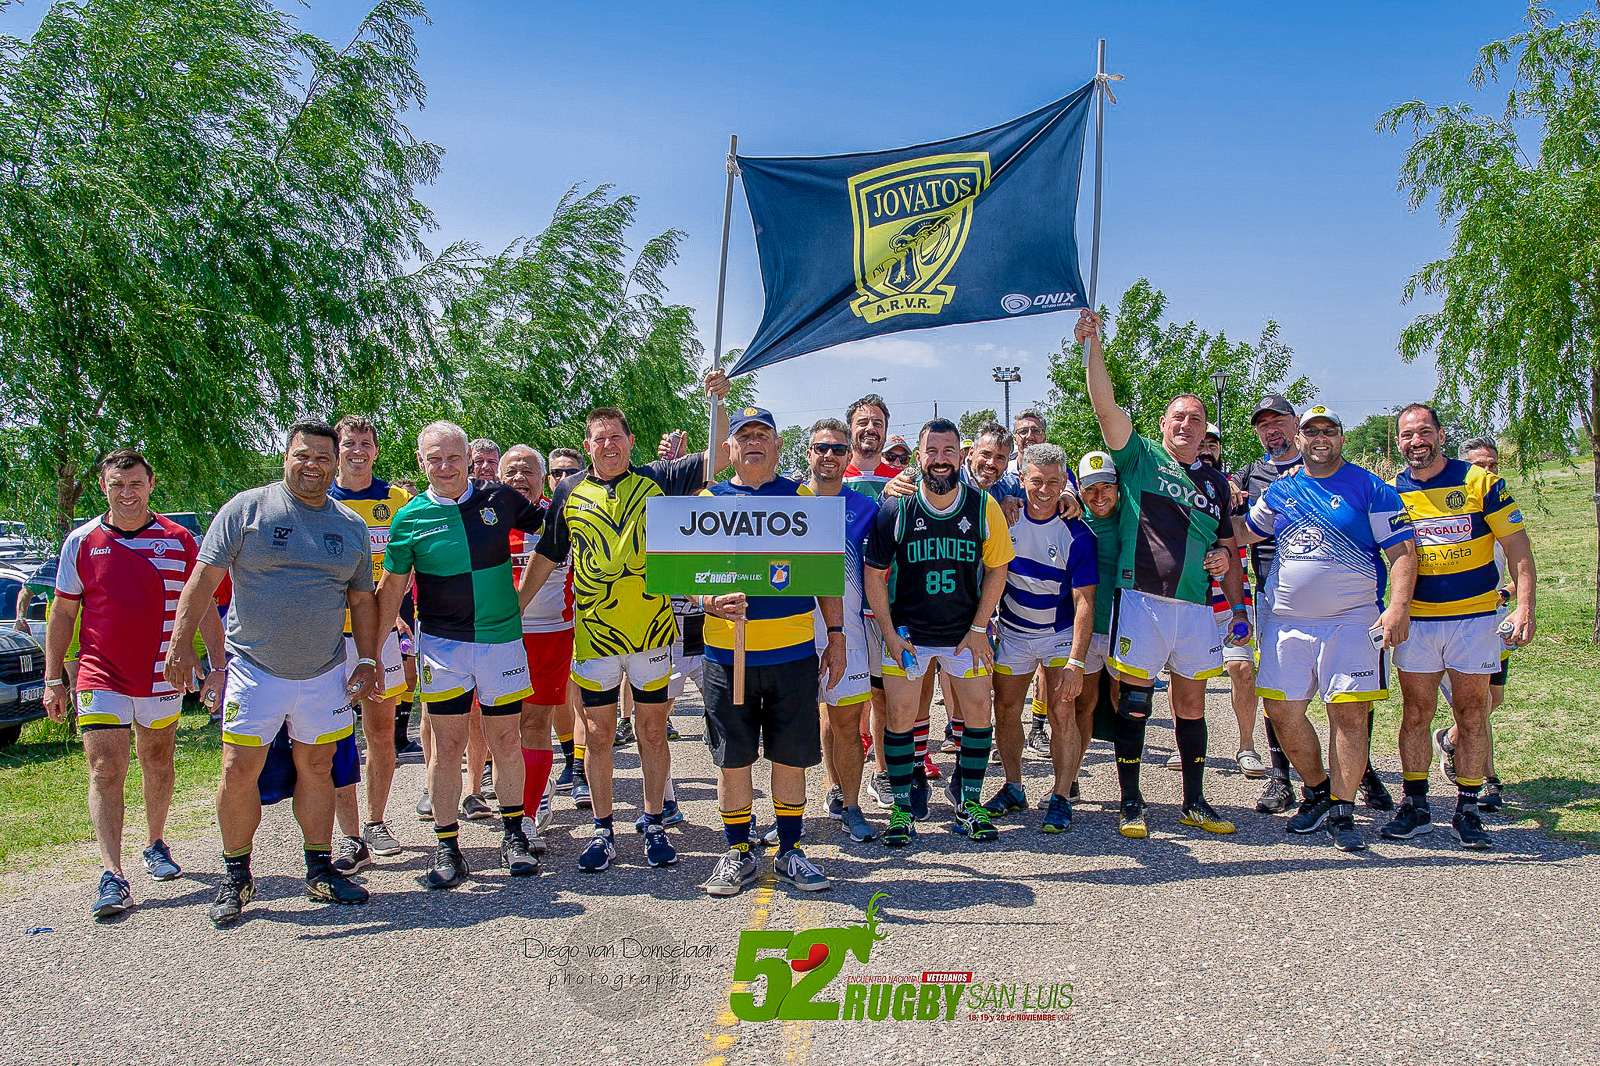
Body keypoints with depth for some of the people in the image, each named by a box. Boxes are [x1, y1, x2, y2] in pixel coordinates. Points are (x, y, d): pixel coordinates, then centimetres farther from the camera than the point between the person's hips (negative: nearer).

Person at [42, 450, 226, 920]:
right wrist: (53, 680, 4)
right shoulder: (81, 542, 1)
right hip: (101, 678, -1)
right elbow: (63, 615, 7)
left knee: (158, 766, 15)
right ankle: (112, 876, -12)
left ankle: (156, 845, 35)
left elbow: (204, 610, 4)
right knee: (105, 771, -10)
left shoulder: (180, 541, 0)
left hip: (163, 678, 1)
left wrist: (219, 667, -2)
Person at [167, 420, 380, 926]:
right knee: (239, 772, -3)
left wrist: (368, 659, 7)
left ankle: (320, 870, 21)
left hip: (324, 674, 3)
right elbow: (203, 579, -6)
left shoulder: (352, 527, 8)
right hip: (255, 669, -3)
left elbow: (361, 600, 14)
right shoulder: (247, 509, -4)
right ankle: (236, 877, 14)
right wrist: (181, 643, -13)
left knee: (317, 769, 10)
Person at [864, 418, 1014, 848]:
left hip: (966, 632, 1)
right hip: (906, 631, -1)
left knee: (978, 710, 3)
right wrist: (889, 633, -7)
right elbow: (874, 573, -2)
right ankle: (902, 808, 11)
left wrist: (978, 629, -4)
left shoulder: (984, 508, -7)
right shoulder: (896, 509, -9)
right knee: (900, 713, -2)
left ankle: (969, 802, 19)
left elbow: (996, 571, 1)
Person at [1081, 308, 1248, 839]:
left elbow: (1228, 551, 19)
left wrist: (1239, 609, 7)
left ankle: (1195, 802, 22)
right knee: (1133, 702, -1)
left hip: (1195, 606, 4)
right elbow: (1106, 407, -8)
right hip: (1141, 599, -4)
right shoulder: (1141, 457, 5)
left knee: (1191, 704, 10)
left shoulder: (1216, 483, 16)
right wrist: (1092, 347, -18)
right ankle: (1131, 804, 9)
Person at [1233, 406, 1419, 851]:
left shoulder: (1369, 489, 1)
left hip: (1352, 621, -4)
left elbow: (1403, 551, -3)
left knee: (1349, 714, -5)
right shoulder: (1280, 491, 12)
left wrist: (1399, 607, -15)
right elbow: (1245, 532, 27)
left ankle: (1341, 811, 6)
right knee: (1282, 712, 2)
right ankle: (1318, 789, 23)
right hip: (1286, 621, 4)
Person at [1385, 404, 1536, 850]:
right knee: (1415, 715, 4)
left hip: (1475, 616, -1)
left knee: (1471, 714, 3)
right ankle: (1415, 807, 13)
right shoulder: (1391, 492, 4)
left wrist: (1524, 606, -11)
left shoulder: (1479, 482, -1)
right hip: (1416, 620, 2)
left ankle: (1467, 811, 12)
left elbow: (1518, 548, -2)